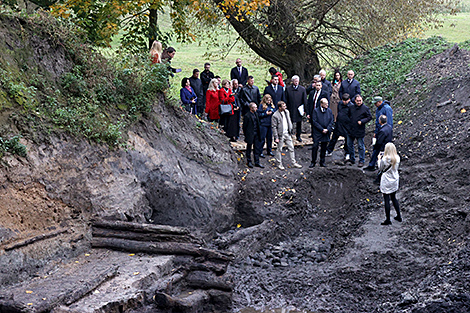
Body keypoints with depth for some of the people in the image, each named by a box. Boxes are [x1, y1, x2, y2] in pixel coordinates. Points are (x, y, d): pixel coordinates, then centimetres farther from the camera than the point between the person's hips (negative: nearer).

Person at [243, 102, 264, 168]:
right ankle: (249, 162, 21)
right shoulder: (247, 116, -14)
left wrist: (259, 133, 10)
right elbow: (244, 126, -10)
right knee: (249, 148, 8)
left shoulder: (255, 114, 8)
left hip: (256, 134, 7)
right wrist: (246, 135, -9)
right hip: (250, 134, -7)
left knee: (257, 148, 8)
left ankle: (257, 162, 16)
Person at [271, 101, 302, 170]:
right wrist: (276, 138, -15)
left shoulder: (287, 112, 3)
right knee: (279, 149, 7)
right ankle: (279, 164, 19)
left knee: (291, 148, 9)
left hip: (287, 133, 6)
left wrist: (291, 131, 10)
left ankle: (293, 163, 19)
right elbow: (274, 127, -14)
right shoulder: (275, 115, -16)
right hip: (280, 134, -6)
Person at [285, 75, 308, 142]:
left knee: (299, 123, 9)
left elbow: (305, 100, 3)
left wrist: (305, 109, 0)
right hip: (290, 109, -1)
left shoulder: (302, 89, 1)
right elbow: (286, 100, 1)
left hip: (299, 110, 1)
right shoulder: (288, 88, -1)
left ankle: (298, 136, 20)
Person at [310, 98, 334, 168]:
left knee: (324, 148, 8)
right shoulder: (316, 110, -5)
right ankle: (313, 162, 3)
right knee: (315, 147, -7)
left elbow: (331, 121, 6)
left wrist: (327, 129, -8)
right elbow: (314, 121, -8)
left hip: (326, 132, 3)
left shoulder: (329, 111, 6)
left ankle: (322, 162, 18)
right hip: (317, 132, -3)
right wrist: (322, 129, -13)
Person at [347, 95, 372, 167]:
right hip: (351, 130, 5)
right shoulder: (351, 107, 4)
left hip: (360, 131, -5)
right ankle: (352, 159, 28)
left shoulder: (365, 108, -7)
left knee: (361, 147, 2)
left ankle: (361, 161, 11)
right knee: (349, 145, 13)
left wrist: (362, 121, -16)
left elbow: (369, 117, -3)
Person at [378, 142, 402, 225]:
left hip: (386, 183, -6)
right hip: (395, 181, 6)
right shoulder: (397, 158, -7)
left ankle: (388, 220, 10)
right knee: (394, 198, 22)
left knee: (386, 200, 4)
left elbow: (380, 168, -7)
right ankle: (399, 216, 29)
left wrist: (379, 159, 7)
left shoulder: (384, 159, -22)